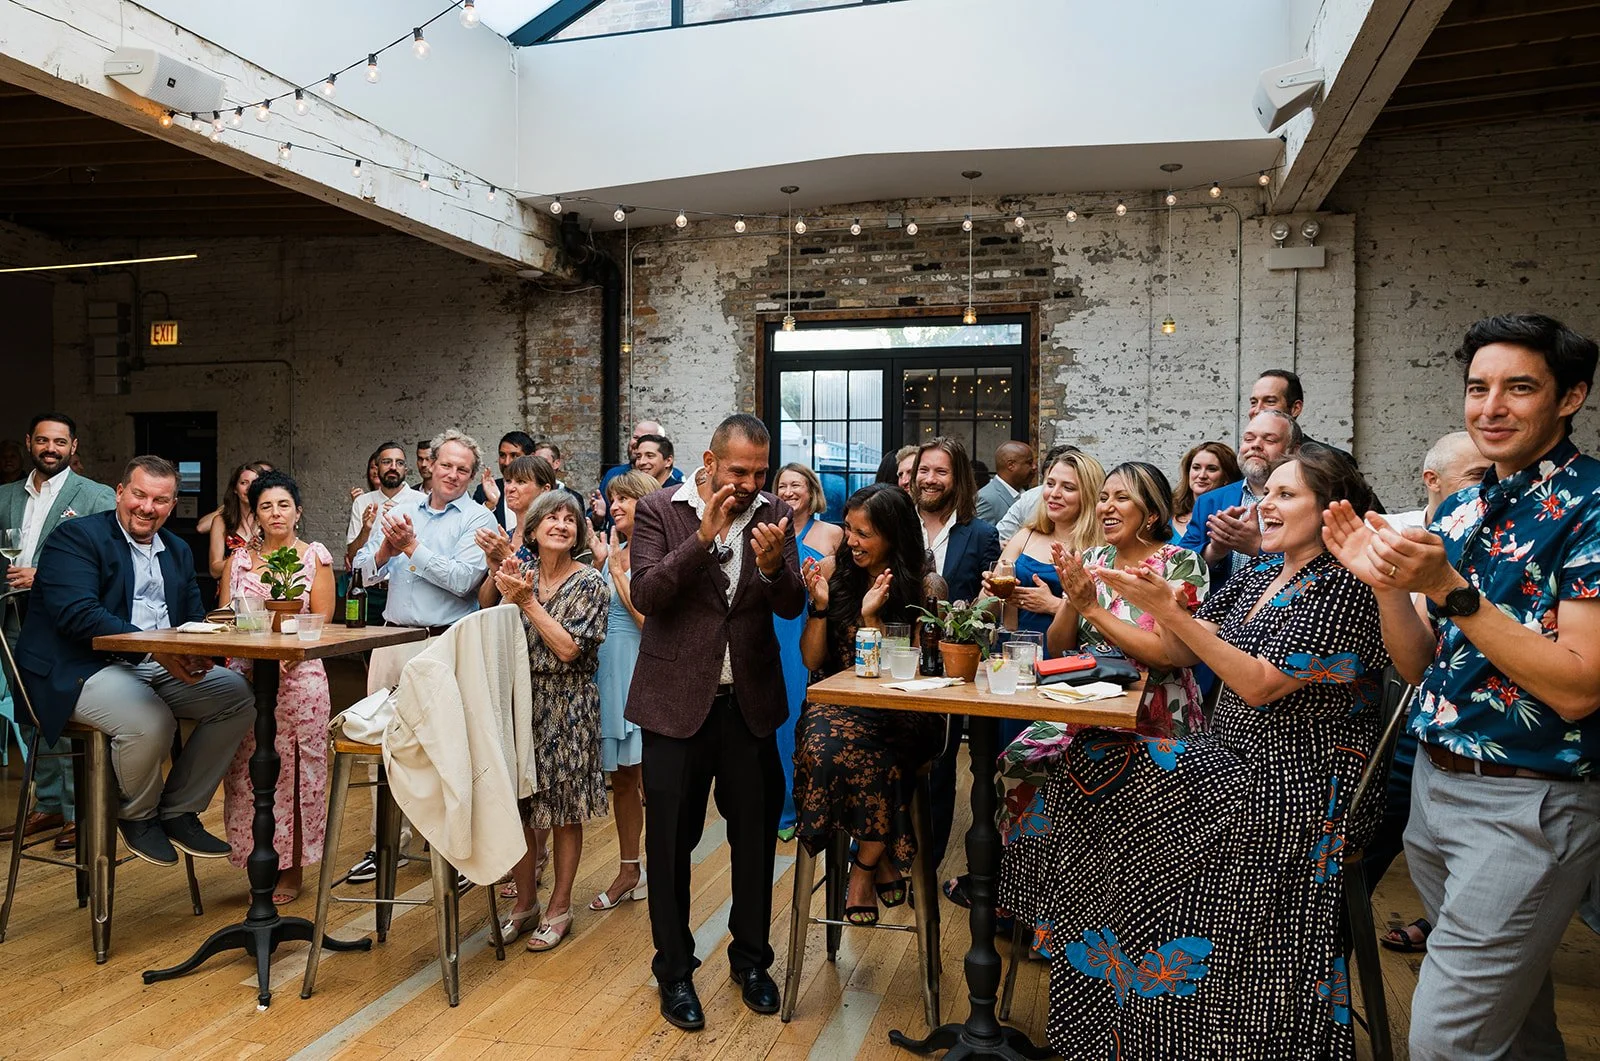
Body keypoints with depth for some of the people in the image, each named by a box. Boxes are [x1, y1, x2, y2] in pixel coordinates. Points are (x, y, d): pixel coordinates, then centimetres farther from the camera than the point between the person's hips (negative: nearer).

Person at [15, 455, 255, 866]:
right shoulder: (75, 536, -6)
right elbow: (76, 614, -20)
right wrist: (155, 647, -28)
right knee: (150, 723, -33)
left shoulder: (178, 550, 17)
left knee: (240, 696, -10)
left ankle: (178, 812, 3)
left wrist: (198, 652, -12)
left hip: (163, 664, 7)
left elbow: (194, 617, 14)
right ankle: (137, 816, 1)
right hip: (84, 669, -7)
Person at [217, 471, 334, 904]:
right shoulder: (239, 559, 14)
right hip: (245, 675, 3)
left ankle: (291, 871, 8)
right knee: (249, 770, 1)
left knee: (294, 770, -2)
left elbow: (322, 620, -1)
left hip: (298, 674, -3)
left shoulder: (316, 556, 5)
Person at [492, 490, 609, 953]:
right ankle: (525, 902, 24)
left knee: (564, 809, 5)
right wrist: (508, 595, -13)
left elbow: (569, 649, -14)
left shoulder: (589, 583, -6)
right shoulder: (522, 573, 6)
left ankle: (559, 907, 19)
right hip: (520, 698, 4)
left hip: (566, 704, -4)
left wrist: (528, 601, -14)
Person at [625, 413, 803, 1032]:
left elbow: (793, 606, -5)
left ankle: (750, 961, 33)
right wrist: (704, 536, -26)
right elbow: (646, 595, -16)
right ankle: (674, 971, 27)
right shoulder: (658, 511, -5)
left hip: (750, 700, 3)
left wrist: (773, 563, -26)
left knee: (756, 834, 13)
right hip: (677, 700, -2)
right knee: (670, 842, 8)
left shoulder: (772, 514, 1)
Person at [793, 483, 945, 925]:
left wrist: (870, 617, -19)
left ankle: (864, 869, -7)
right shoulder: (832, 569, 1)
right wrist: (819, 605, -12)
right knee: (822, 749, -33)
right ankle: (882, 860, -11)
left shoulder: (921, 585, -3)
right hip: (837, 702, 2)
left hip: (897, 712, -1)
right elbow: (812, 661, 3)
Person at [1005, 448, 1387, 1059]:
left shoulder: (1342, 586, -13)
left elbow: (1260, 685, -20)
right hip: (1229, 756, 8)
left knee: (1103, 778, -19)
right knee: (1088, 766, -8)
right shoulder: (1262, 573, 11)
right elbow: (1183, 654, 7)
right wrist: (1158, 605, -10)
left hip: (1291, 783, -8)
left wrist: (1169, 612, -23)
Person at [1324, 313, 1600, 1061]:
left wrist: (1450, 589, -24)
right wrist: (1384, 582, -8)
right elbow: (1420, 669, 8)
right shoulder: (1458, 510, 8)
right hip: (1434, 783, 7)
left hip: (1528, 803, -7)